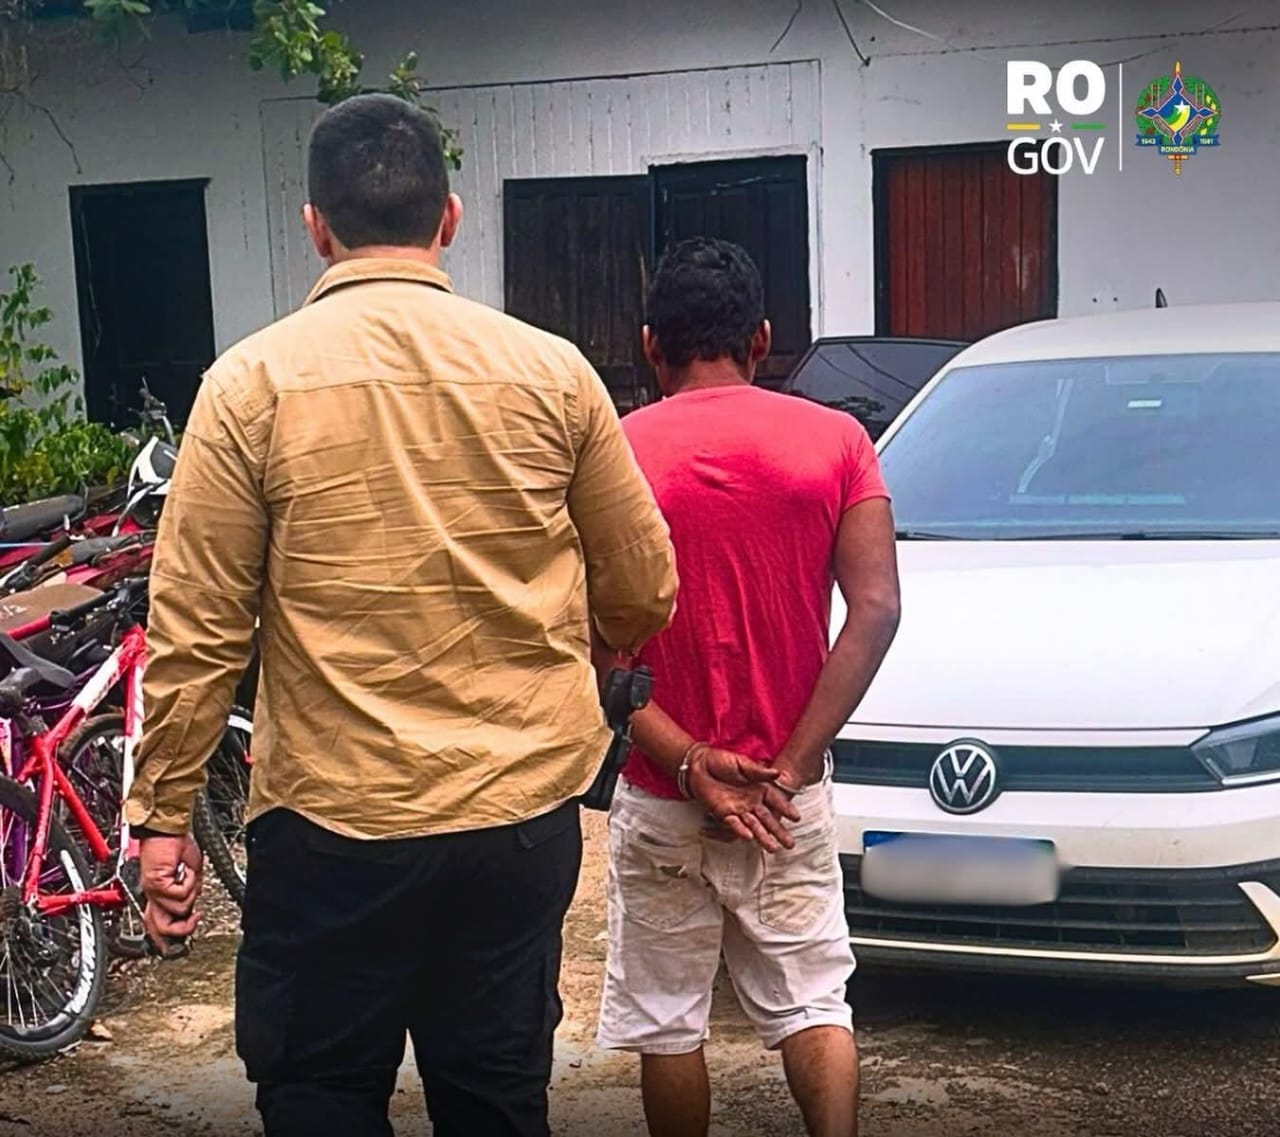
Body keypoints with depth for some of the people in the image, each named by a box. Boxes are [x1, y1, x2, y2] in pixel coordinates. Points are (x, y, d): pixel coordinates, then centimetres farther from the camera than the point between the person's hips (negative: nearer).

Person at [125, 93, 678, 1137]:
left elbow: (196, 630, -8)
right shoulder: (552, 370, -2)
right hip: (523, 812, 3)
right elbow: (645, 590, 5)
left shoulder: (252, 383, -8)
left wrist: (163, 815, 2)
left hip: (331, 825, -2)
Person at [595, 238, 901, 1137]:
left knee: (669, 1021, 11)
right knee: (813, 1003, 11)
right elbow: (876, 611, -10)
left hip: (658, 798, -1)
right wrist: (792, 764, -12)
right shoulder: (835, 441, -2)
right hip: (789, 796, 1)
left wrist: (686, 763, -13)